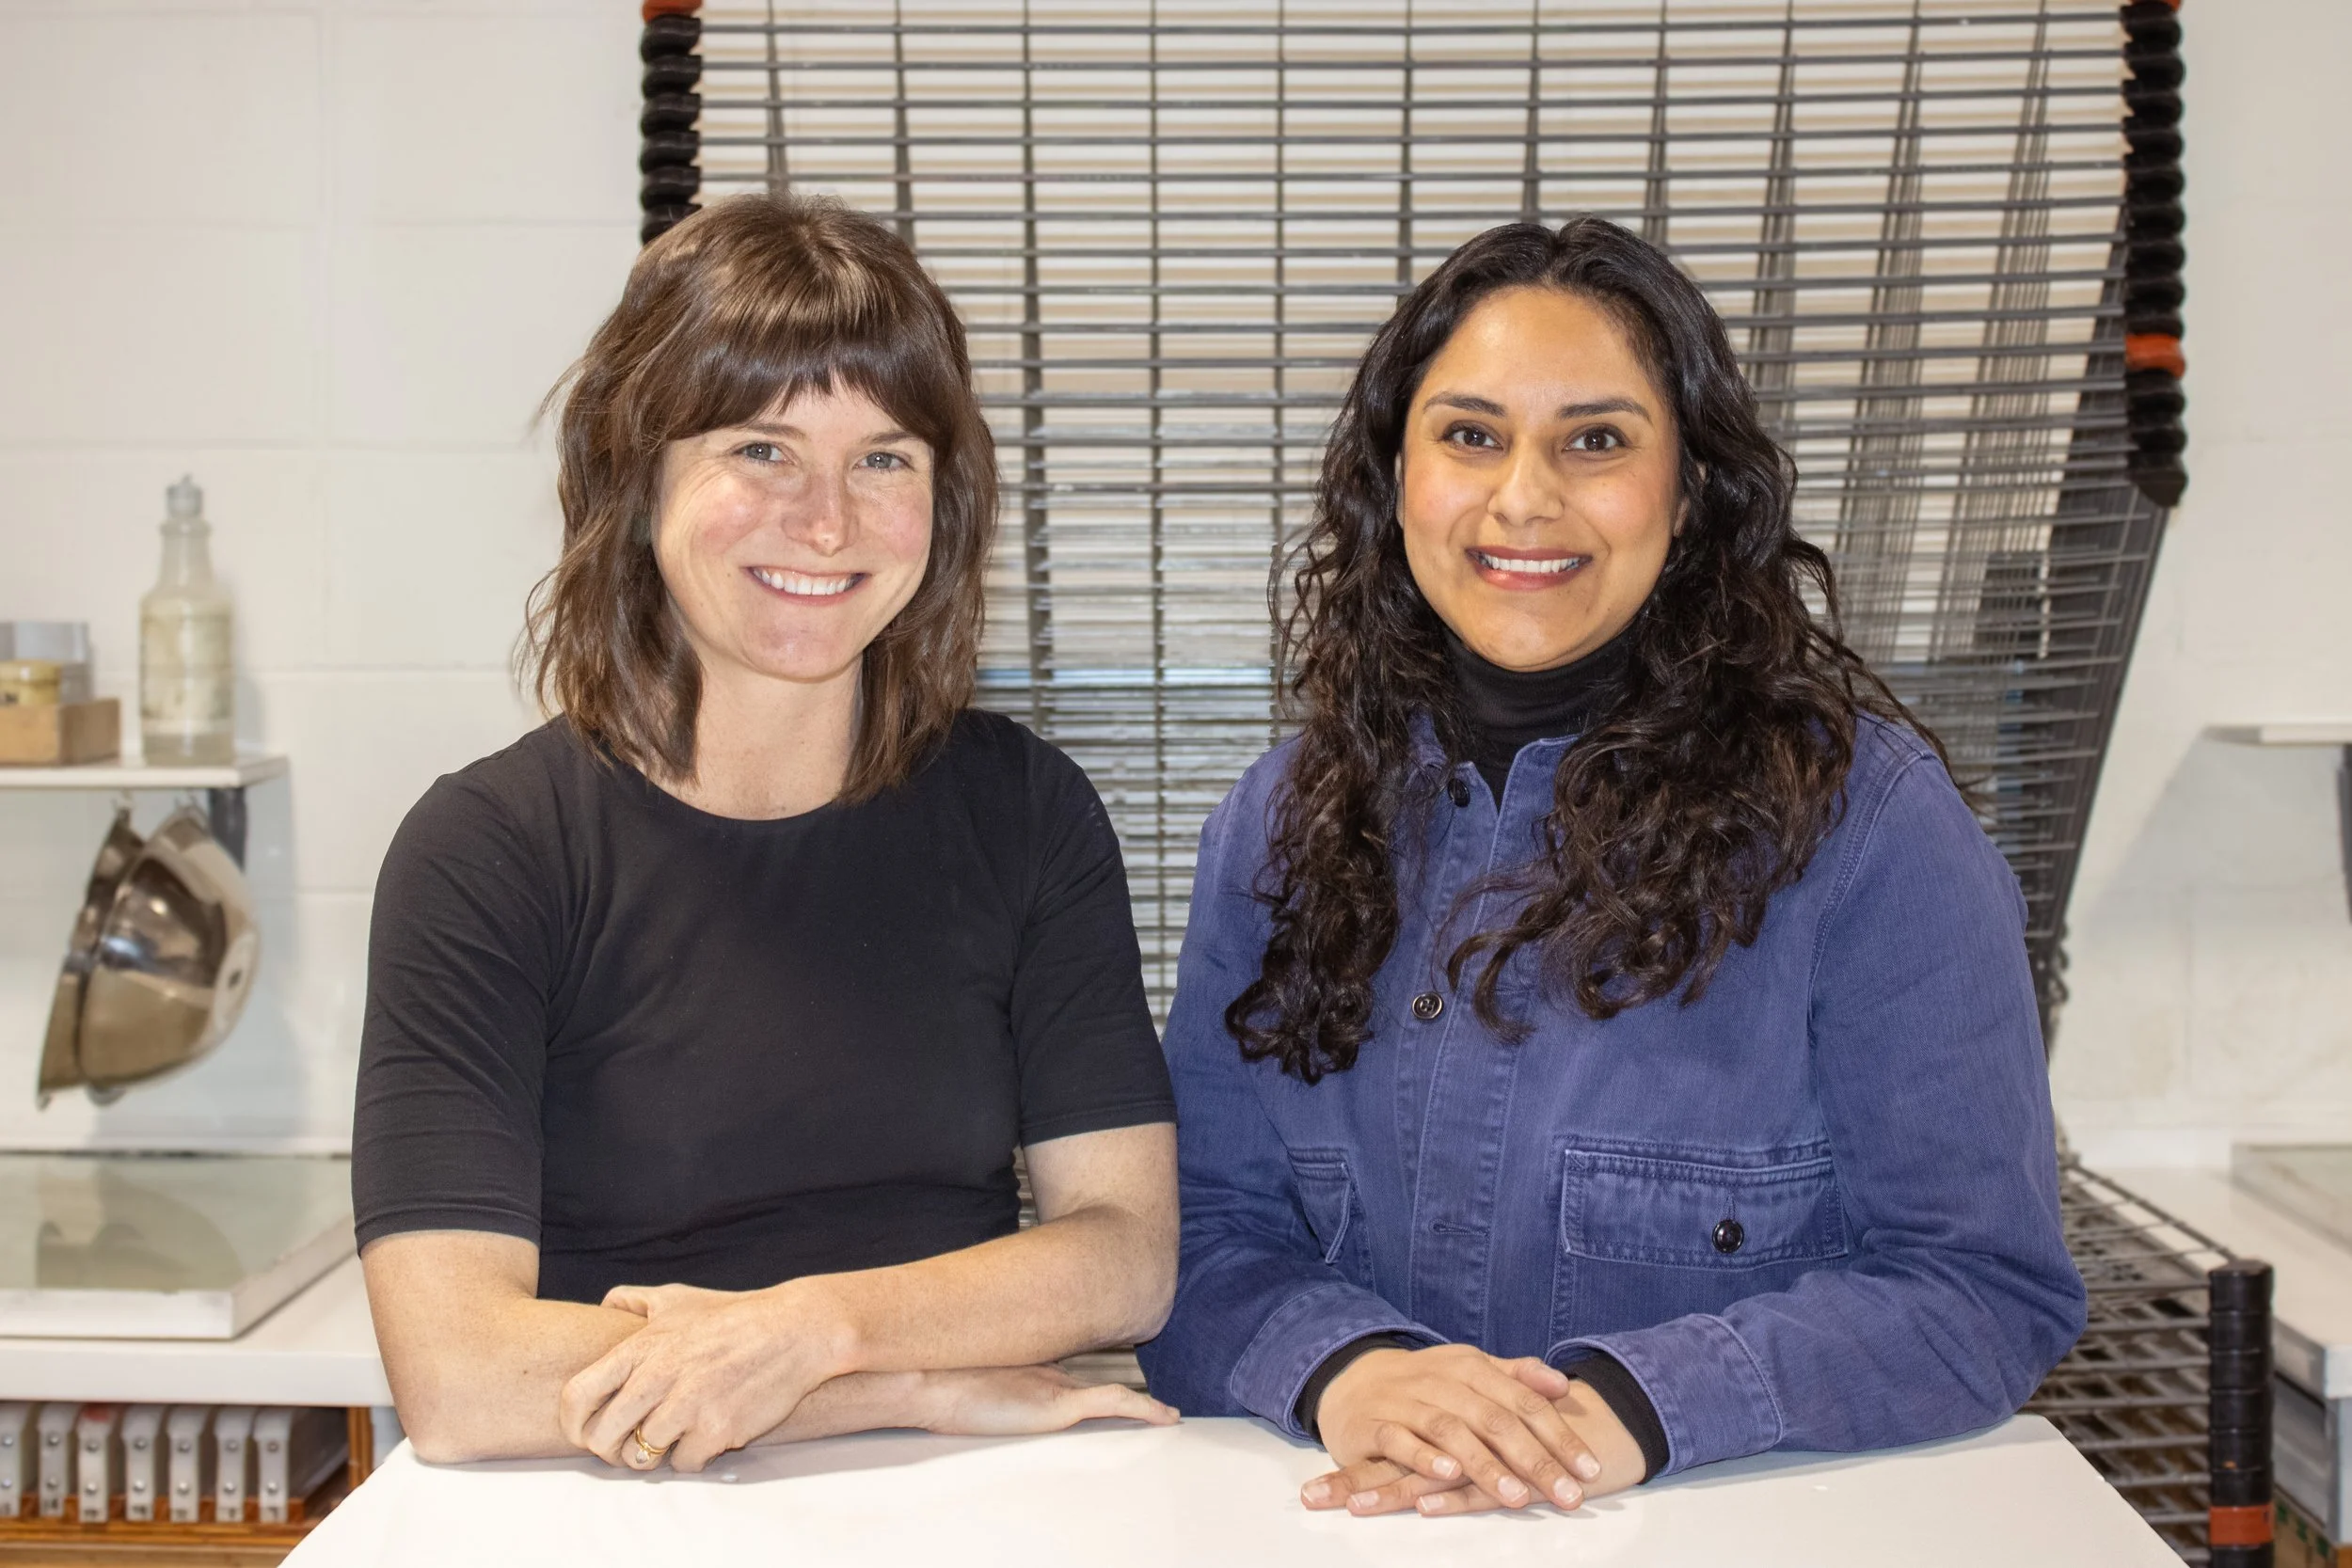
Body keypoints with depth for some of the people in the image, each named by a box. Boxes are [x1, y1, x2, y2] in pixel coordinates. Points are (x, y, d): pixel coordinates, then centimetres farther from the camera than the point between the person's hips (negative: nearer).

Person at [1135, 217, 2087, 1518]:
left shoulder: (1858, 810, -5)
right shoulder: (1280, 826, 5)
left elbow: (1988, 1280, -7)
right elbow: (1200, 1231, 4)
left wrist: (1633, 1406, -21)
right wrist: (1336, 1366, -18)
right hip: (1338, 1514, 3)